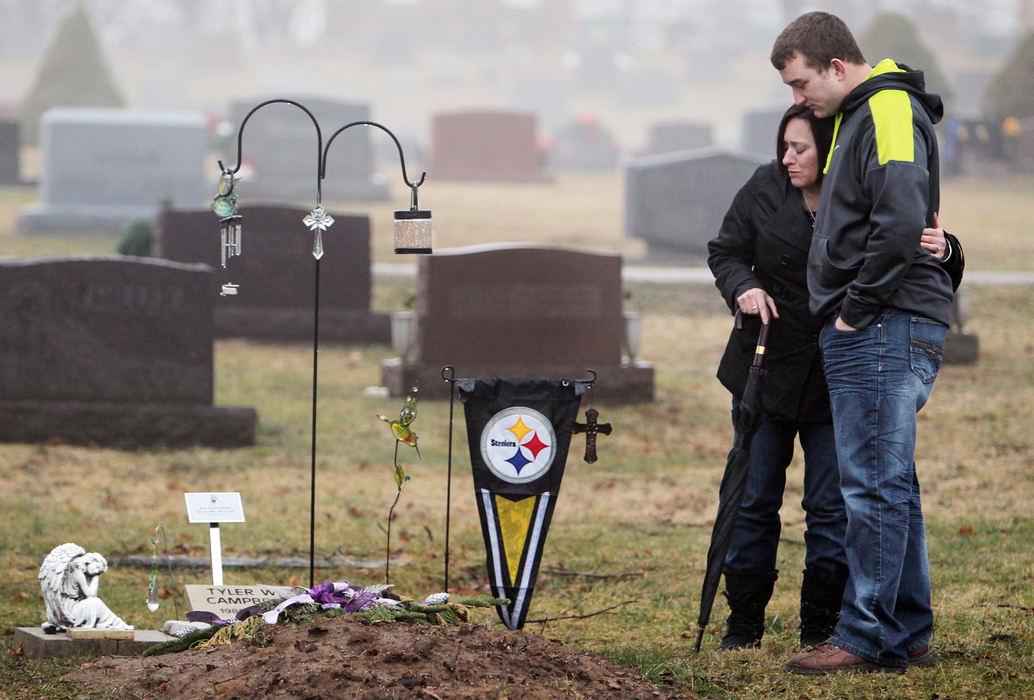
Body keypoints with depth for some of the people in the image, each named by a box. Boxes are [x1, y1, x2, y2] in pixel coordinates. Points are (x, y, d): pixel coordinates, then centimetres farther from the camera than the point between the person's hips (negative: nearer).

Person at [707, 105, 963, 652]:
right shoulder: (764, 190, -3)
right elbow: (725, 252, 9)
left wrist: (942, 252, -30)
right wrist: (743, 287, -12)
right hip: (767, 368, 2)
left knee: (831, 505, 1)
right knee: (753, 498, 7)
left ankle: (822, 624, 12)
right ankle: (744, 621, 17)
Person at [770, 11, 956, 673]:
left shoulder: (890, 111, -11)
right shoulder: (861, 115, 20)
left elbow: (901, 222, -25)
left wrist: (857, 308, -17)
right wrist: (846, 313, 16)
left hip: (885, 327, -10)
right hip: (878, 330, 10)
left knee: (875, 484, -8)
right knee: (890, 484, 12)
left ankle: (866, 637, -6)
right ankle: (909, 635, 16)